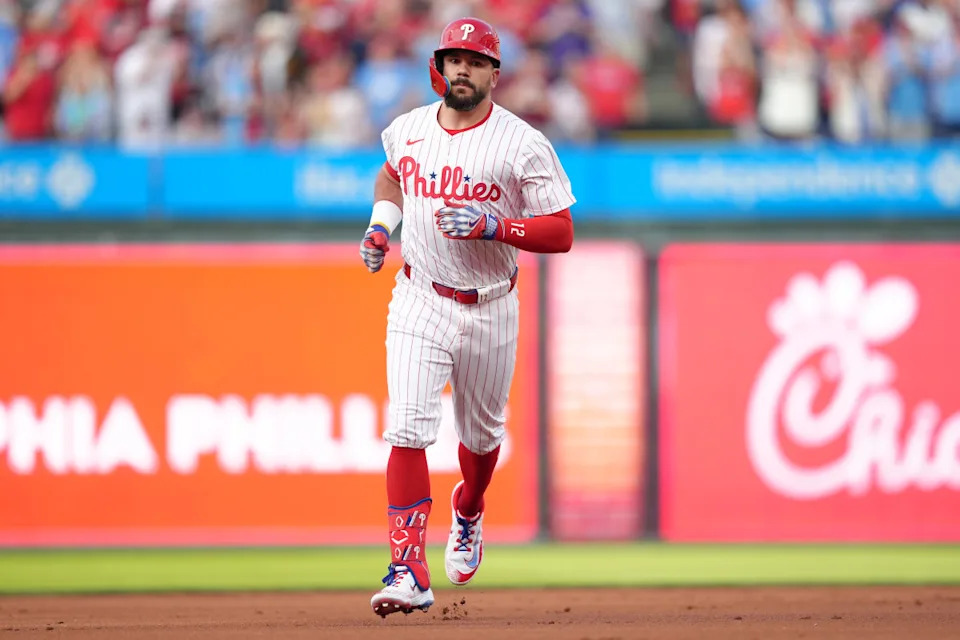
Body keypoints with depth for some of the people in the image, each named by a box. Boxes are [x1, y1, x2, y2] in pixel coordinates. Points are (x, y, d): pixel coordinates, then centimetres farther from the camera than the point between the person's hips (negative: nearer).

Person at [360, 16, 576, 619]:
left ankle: (469, 514, 52)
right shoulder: (408, 130, 1)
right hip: (419, 303, 1)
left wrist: (493, 227, -27)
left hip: (490, 312, -1)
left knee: (481, 433, 18)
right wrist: (380, 225, 9)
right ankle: (410, 570, -20)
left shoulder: (524, 145, -12)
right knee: (409, 431, -16)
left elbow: (562, 234, -14)